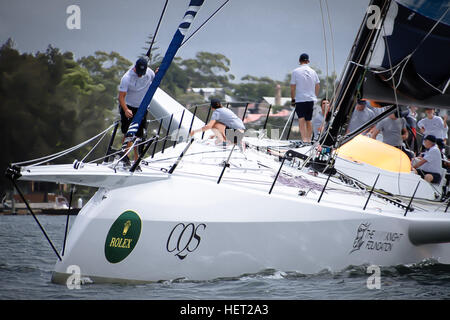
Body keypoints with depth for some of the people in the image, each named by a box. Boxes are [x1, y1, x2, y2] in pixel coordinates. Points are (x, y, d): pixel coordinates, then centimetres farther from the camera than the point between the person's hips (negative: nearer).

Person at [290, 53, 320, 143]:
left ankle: (304, 139, -24)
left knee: (301, 120, -9)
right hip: (311, 99, 4)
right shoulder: (313, 72, 7)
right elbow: (317, 86, 10)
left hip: (300, 99, -4)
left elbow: (293, 87, -4)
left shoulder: (295, 72, -5)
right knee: (308, 121, 14)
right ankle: (309, 139, 20)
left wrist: (293, 99, 3)